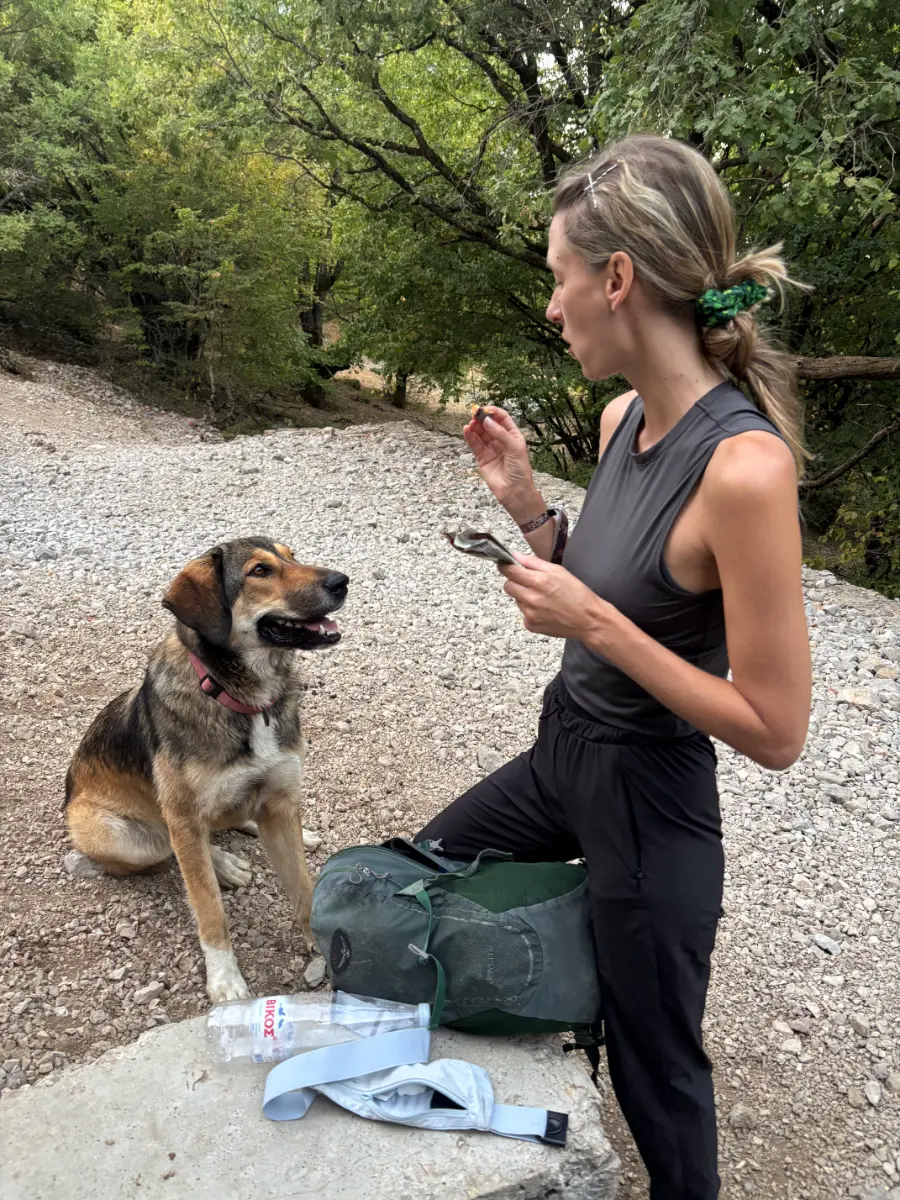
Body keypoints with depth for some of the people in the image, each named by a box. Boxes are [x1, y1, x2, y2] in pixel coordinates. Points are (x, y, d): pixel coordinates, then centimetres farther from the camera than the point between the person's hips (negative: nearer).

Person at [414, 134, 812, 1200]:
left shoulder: (742, 465, -29)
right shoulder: (623, 417, -3)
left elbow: (776, 729, -24)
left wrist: (594, 623, -26)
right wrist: (524, 501, -5)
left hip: (647, 803, -8)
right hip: (563, 753, 9)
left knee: (656, 1069, 17)